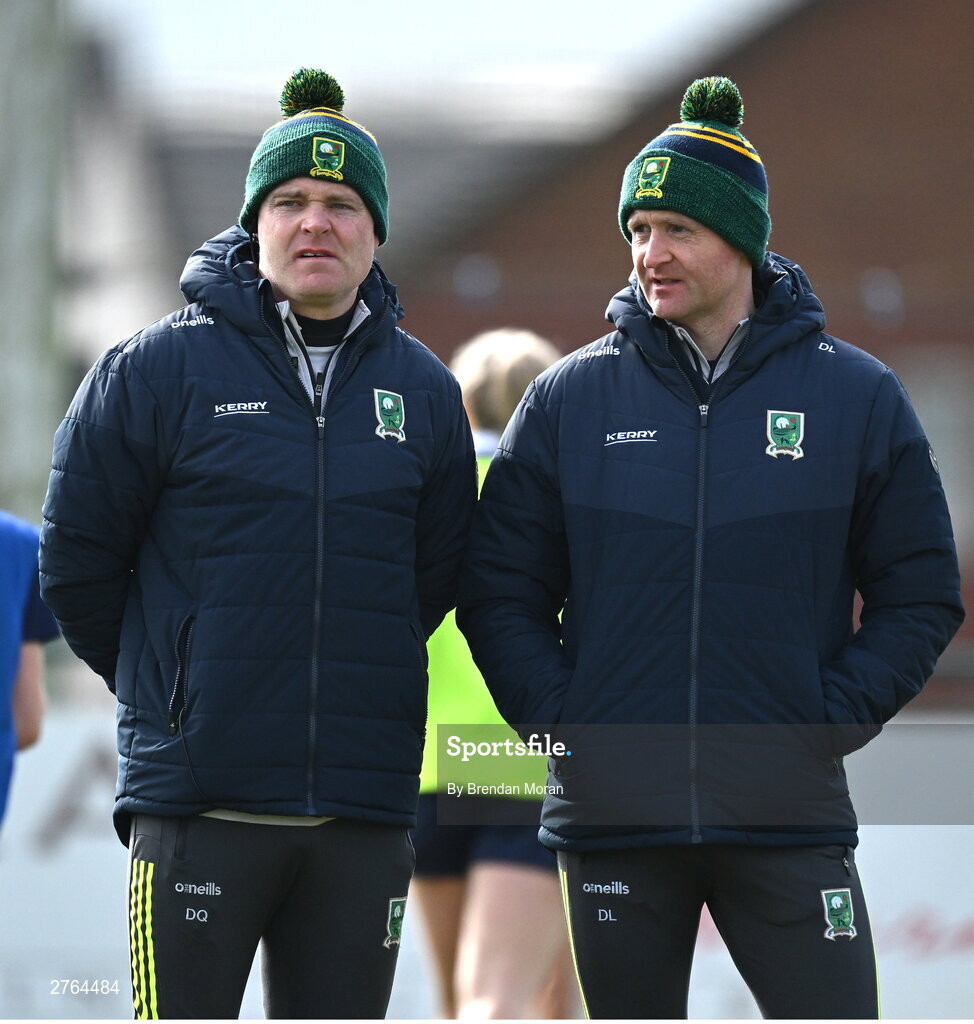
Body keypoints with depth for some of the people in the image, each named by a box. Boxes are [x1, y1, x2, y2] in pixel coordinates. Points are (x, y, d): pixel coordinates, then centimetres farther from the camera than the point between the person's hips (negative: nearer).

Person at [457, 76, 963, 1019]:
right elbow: (500, 592, 9)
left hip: (791, 815, -1)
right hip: (612, 819, 1)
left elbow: (921, 596, 6)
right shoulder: (568, 398, 6)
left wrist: (829, 721, -4)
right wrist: (562, 721, -3)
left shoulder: (856, 395, 4)